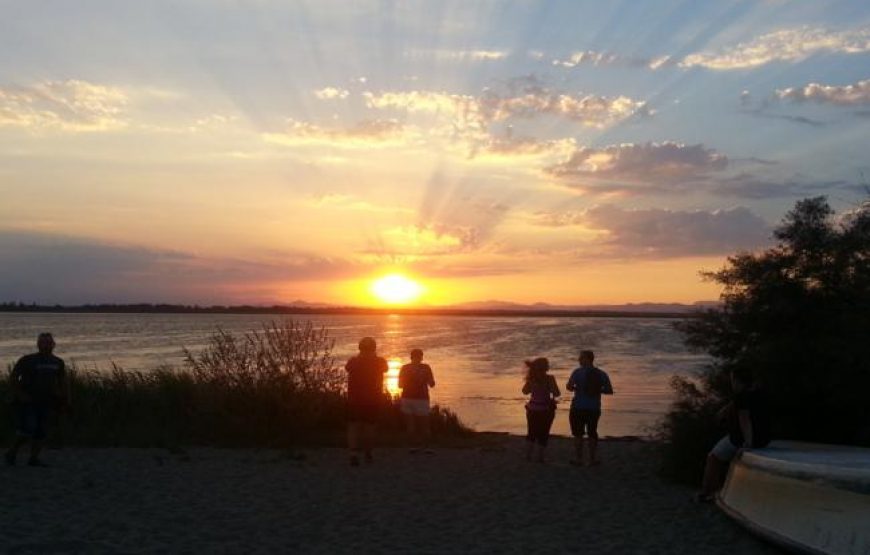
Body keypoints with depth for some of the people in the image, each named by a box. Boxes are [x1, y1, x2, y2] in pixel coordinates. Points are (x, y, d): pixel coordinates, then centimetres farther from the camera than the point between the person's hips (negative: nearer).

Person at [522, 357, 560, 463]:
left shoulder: (531, 378, -4)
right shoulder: (549, 379, -15)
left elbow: (525, 391, 8)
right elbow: (556, 394, -12)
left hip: (533, 409, 3)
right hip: (546, 409, -3)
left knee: (531, 433, 18)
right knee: (543, 434, 8)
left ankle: (528, 455, 16)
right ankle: (540, 457, 9)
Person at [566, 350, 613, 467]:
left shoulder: (578, 372, -10)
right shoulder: (602, 374, 1)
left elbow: (568, 387, -15)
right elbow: (610, 391, 0)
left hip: (578, 408, -4)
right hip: (594, 408, 4)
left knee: (578, 434, 7)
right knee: (592, 433, 15)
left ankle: (579, 459, 8)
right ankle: (592, 459, 14)